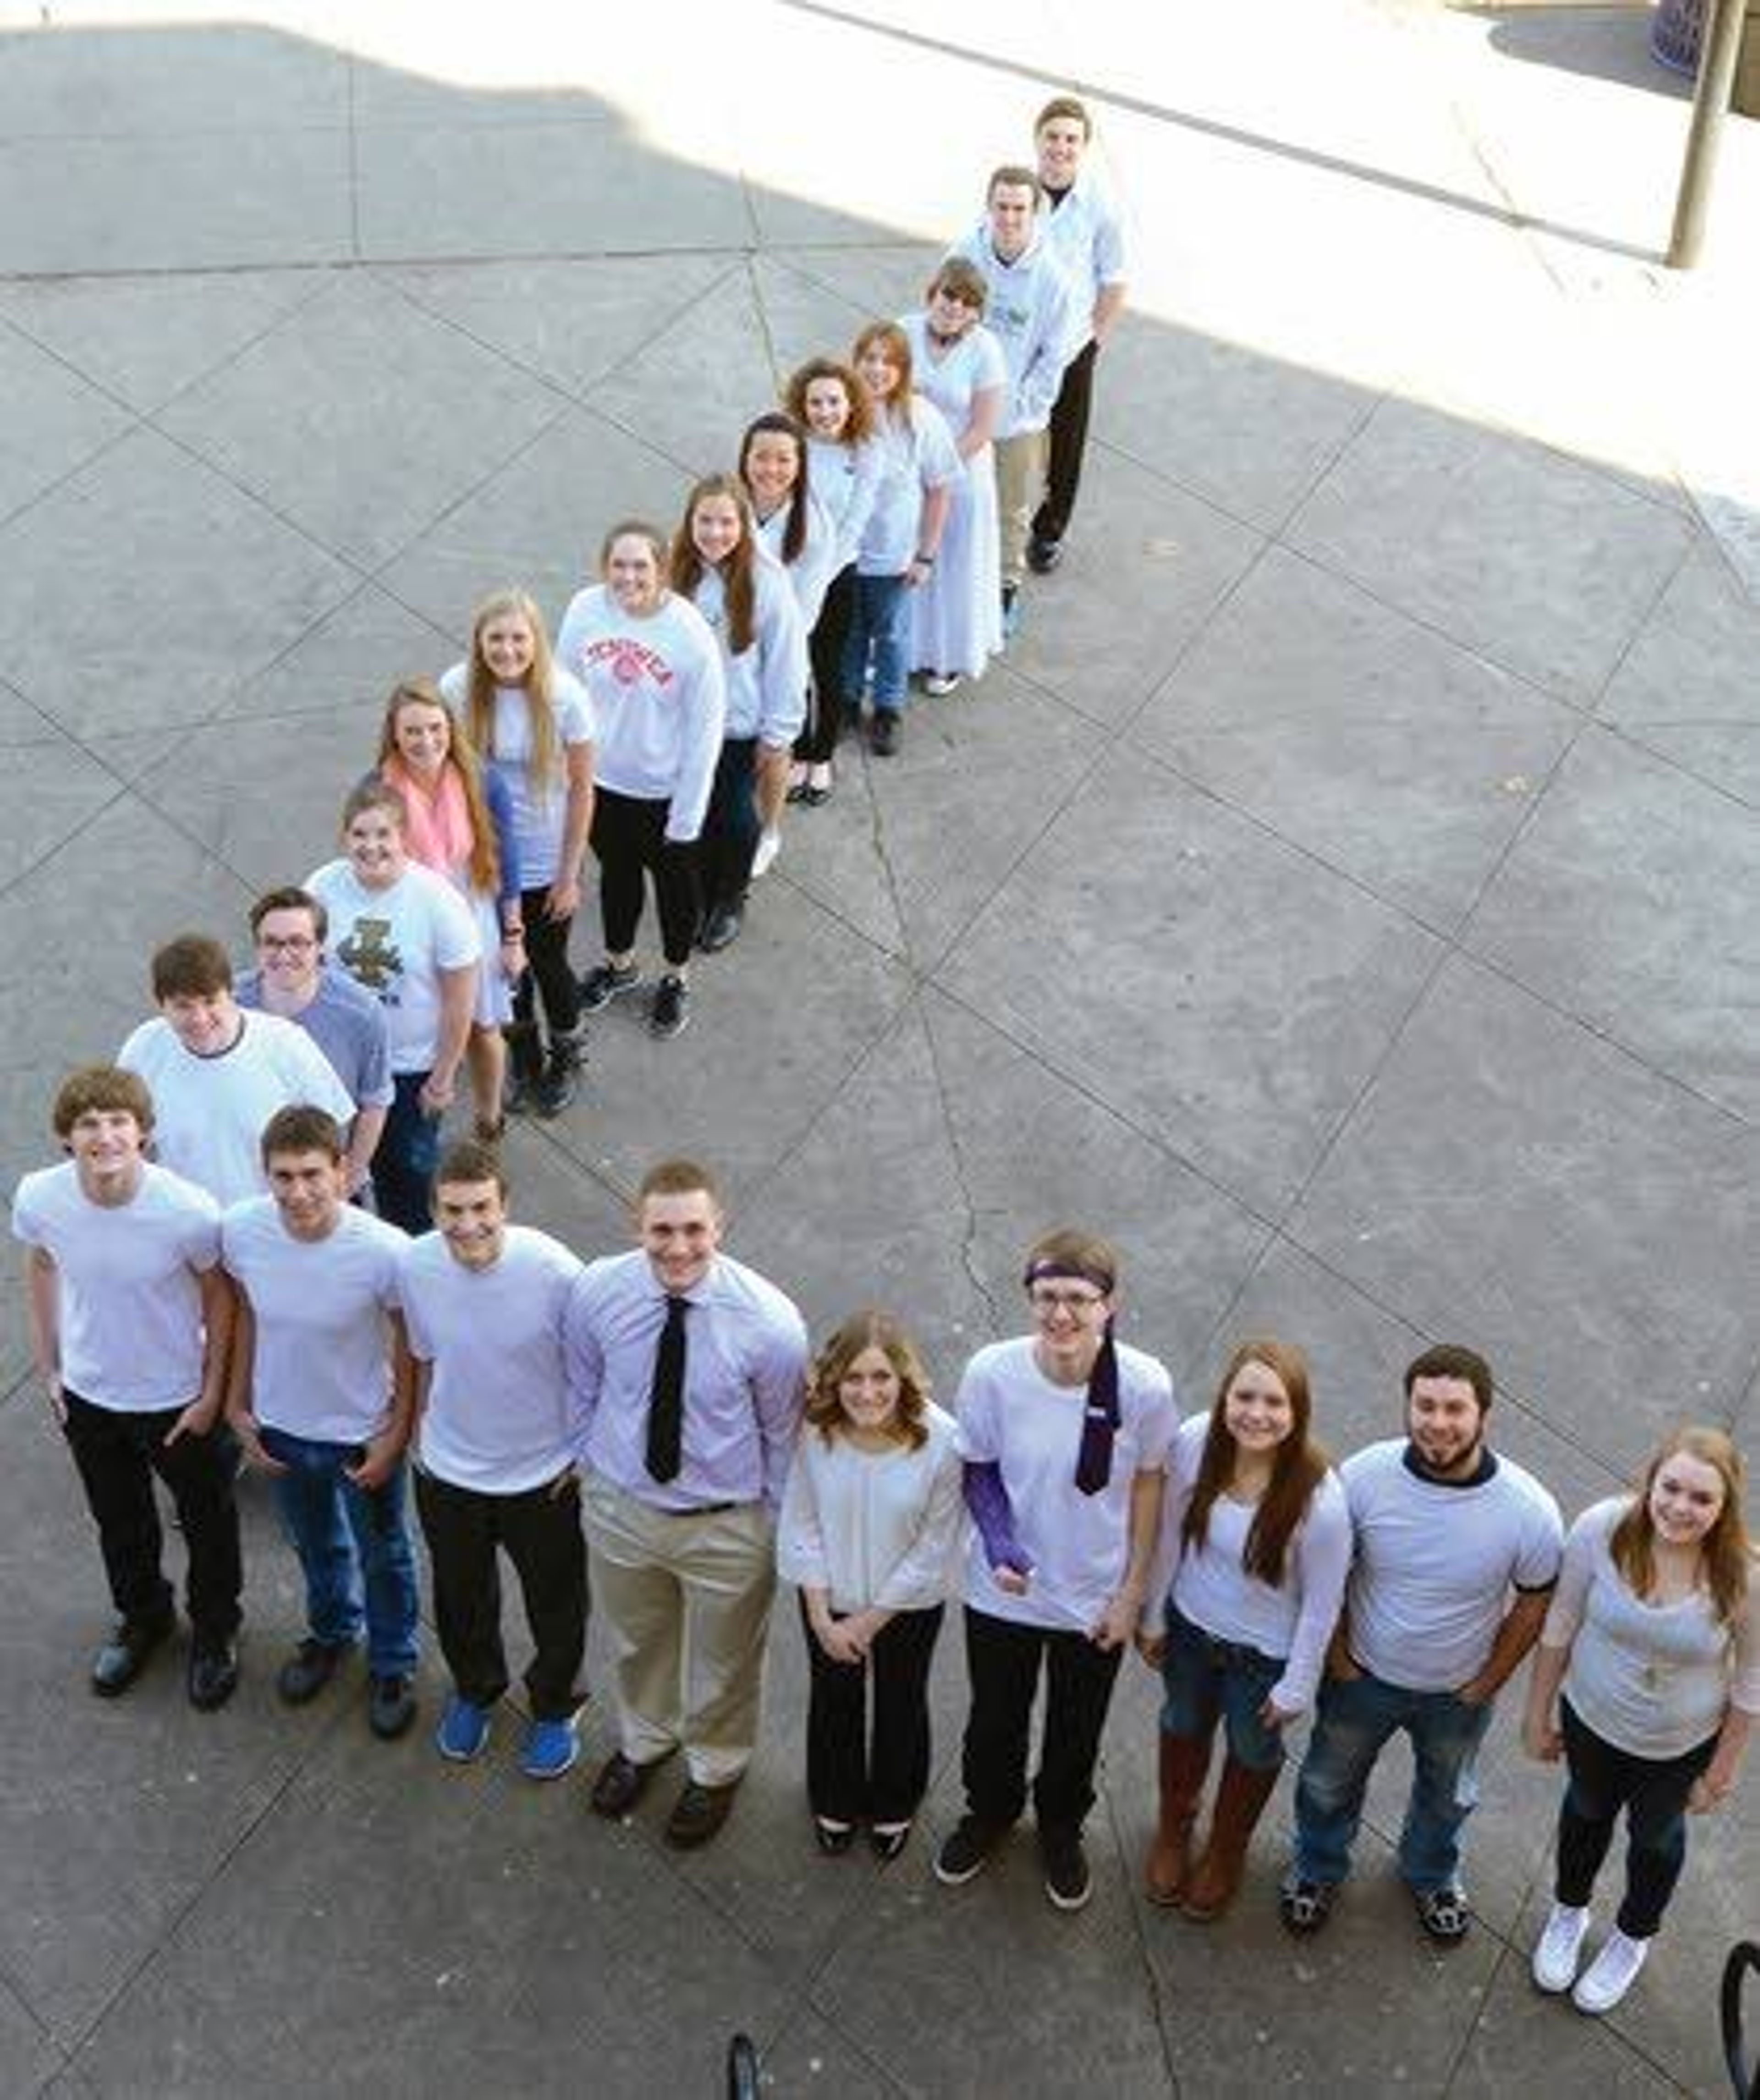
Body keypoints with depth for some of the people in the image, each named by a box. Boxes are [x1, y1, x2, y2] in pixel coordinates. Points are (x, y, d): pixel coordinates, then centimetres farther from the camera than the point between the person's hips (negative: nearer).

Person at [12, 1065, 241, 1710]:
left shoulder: (189, 1211, -31)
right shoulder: (39, 1198, -23)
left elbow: (218, 1296, -13)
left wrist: (213, 1392, -8)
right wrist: (49, 1369, 4)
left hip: (178, 1400, -2)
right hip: (88, 1396, 3)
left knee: (207, 1522, 21)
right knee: (118, 1522, 26)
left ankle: (214, 1632, 48)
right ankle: (142, 1618, 55)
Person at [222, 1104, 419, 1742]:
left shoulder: (383, 1252, -33)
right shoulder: (241, 1230, -23)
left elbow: (411, 1346, -15)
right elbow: (244, 1315, -3)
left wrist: (397, 1433, -9)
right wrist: (237, 1405, 3)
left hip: (363, 1434, -3)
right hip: (281, 1427, 3)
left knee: (383, 1556, 23)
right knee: (314, 1544, 30)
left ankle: (392, 1665, 49)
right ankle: (332, 1632, 59)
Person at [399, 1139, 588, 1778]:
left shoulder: (554, 1272, -29)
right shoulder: (415, 1265, -19)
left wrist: (585, 1454, -7)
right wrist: (421, 1431, 9)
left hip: (543, 1477, -2)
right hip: (448, 1472, 3)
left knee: (556, 1605, 21)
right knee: (461, 1600, 26)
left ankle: (554, 1708, 50)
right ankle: (474, 1690, 56)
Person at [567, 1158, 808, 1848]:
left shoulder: (768, 1322, -28)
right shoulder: (598, 1292, -21)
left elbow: (783, 1433, -11)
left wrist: (778, 1526, -1)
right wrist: (592, 1467, 10)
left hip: (727, 1524, -2)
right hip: (621, 1506, 2)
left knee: (723, 1661, 24)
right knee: (635, 1642, 30)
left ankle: (716, 1770, 55)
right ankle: (644, 1741, 62)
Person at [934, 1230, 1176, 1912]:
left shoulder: (1145, 1387, -26)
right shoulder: (993, 1373, -26)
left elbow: (1147, 1485, -9)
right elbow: (977, 1468, -8)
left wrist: (1132, 1593, -3)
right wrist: (998, 1542, -25)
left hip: (1096, 1599, 0)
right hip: (1005, 1592, 0)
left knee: (1076, 1734, 24)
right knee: (995, 1721, 25)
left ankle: (1061, 1830, 56)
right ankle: (990, 1813, 57)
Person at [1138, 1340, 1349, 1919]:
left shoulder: (1319, 1499, -35)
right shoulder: (1193, 1442, -26)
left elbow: (1321, 1604, -19)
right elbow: (1171, 1532, -7)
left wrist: (1297, 1686, -9)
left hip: (1264, 1651, -3)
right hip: (1191, 1624, 3)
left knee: (1253, 1750, 25)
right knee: (1184, 1727, 29)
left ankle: (1226, 1850, 56)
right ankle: (1173, 1829, 60)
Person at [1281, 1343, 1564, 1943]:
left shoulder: (1529, 1511, -30)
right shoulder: (1364, 1477, -28)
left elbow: (1534, 1600, -11)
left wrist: (1488, 1681, -5)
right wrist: (1337, 1654, -5)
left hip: (1458, 1692, 0)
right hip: (1364, 1675, 0)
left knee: (1446, 1798, 30)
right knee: (1329, 1783, 26)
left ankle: (1430, 1876, 61)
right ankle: (1318, 1870, 58)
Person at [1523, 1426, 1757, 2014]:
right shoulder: (1601, 1529, -30)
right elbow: (1560, 1624, -13)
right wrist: (1539, 1713, -2)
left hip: (1679, 1746, -1)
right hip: (1591, 1720, 1)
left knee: (1655, 1837, 28)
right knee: (1588, 1810, 30)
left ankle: (1634, 1937, 58)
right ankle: (1569, 1910, 60)